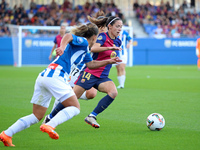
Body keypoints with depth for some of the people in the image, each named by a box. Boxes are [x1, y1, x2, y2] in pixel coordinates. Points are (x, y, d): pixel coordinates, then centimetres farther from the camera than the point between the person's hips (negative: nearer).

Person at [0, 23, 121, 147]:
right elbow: (68, 36, -19)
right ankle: (49, 126, -23)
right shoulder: (83, 41, 1)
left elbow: (91, 64, 40)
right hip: (55, 76, -9)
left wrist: (108, 61, 38)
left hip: (43, 76, 9)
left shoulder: (84, 49, 29)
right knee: (75, 108, -6)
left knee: (37, 116, 11)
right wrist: (62, 47, -37)